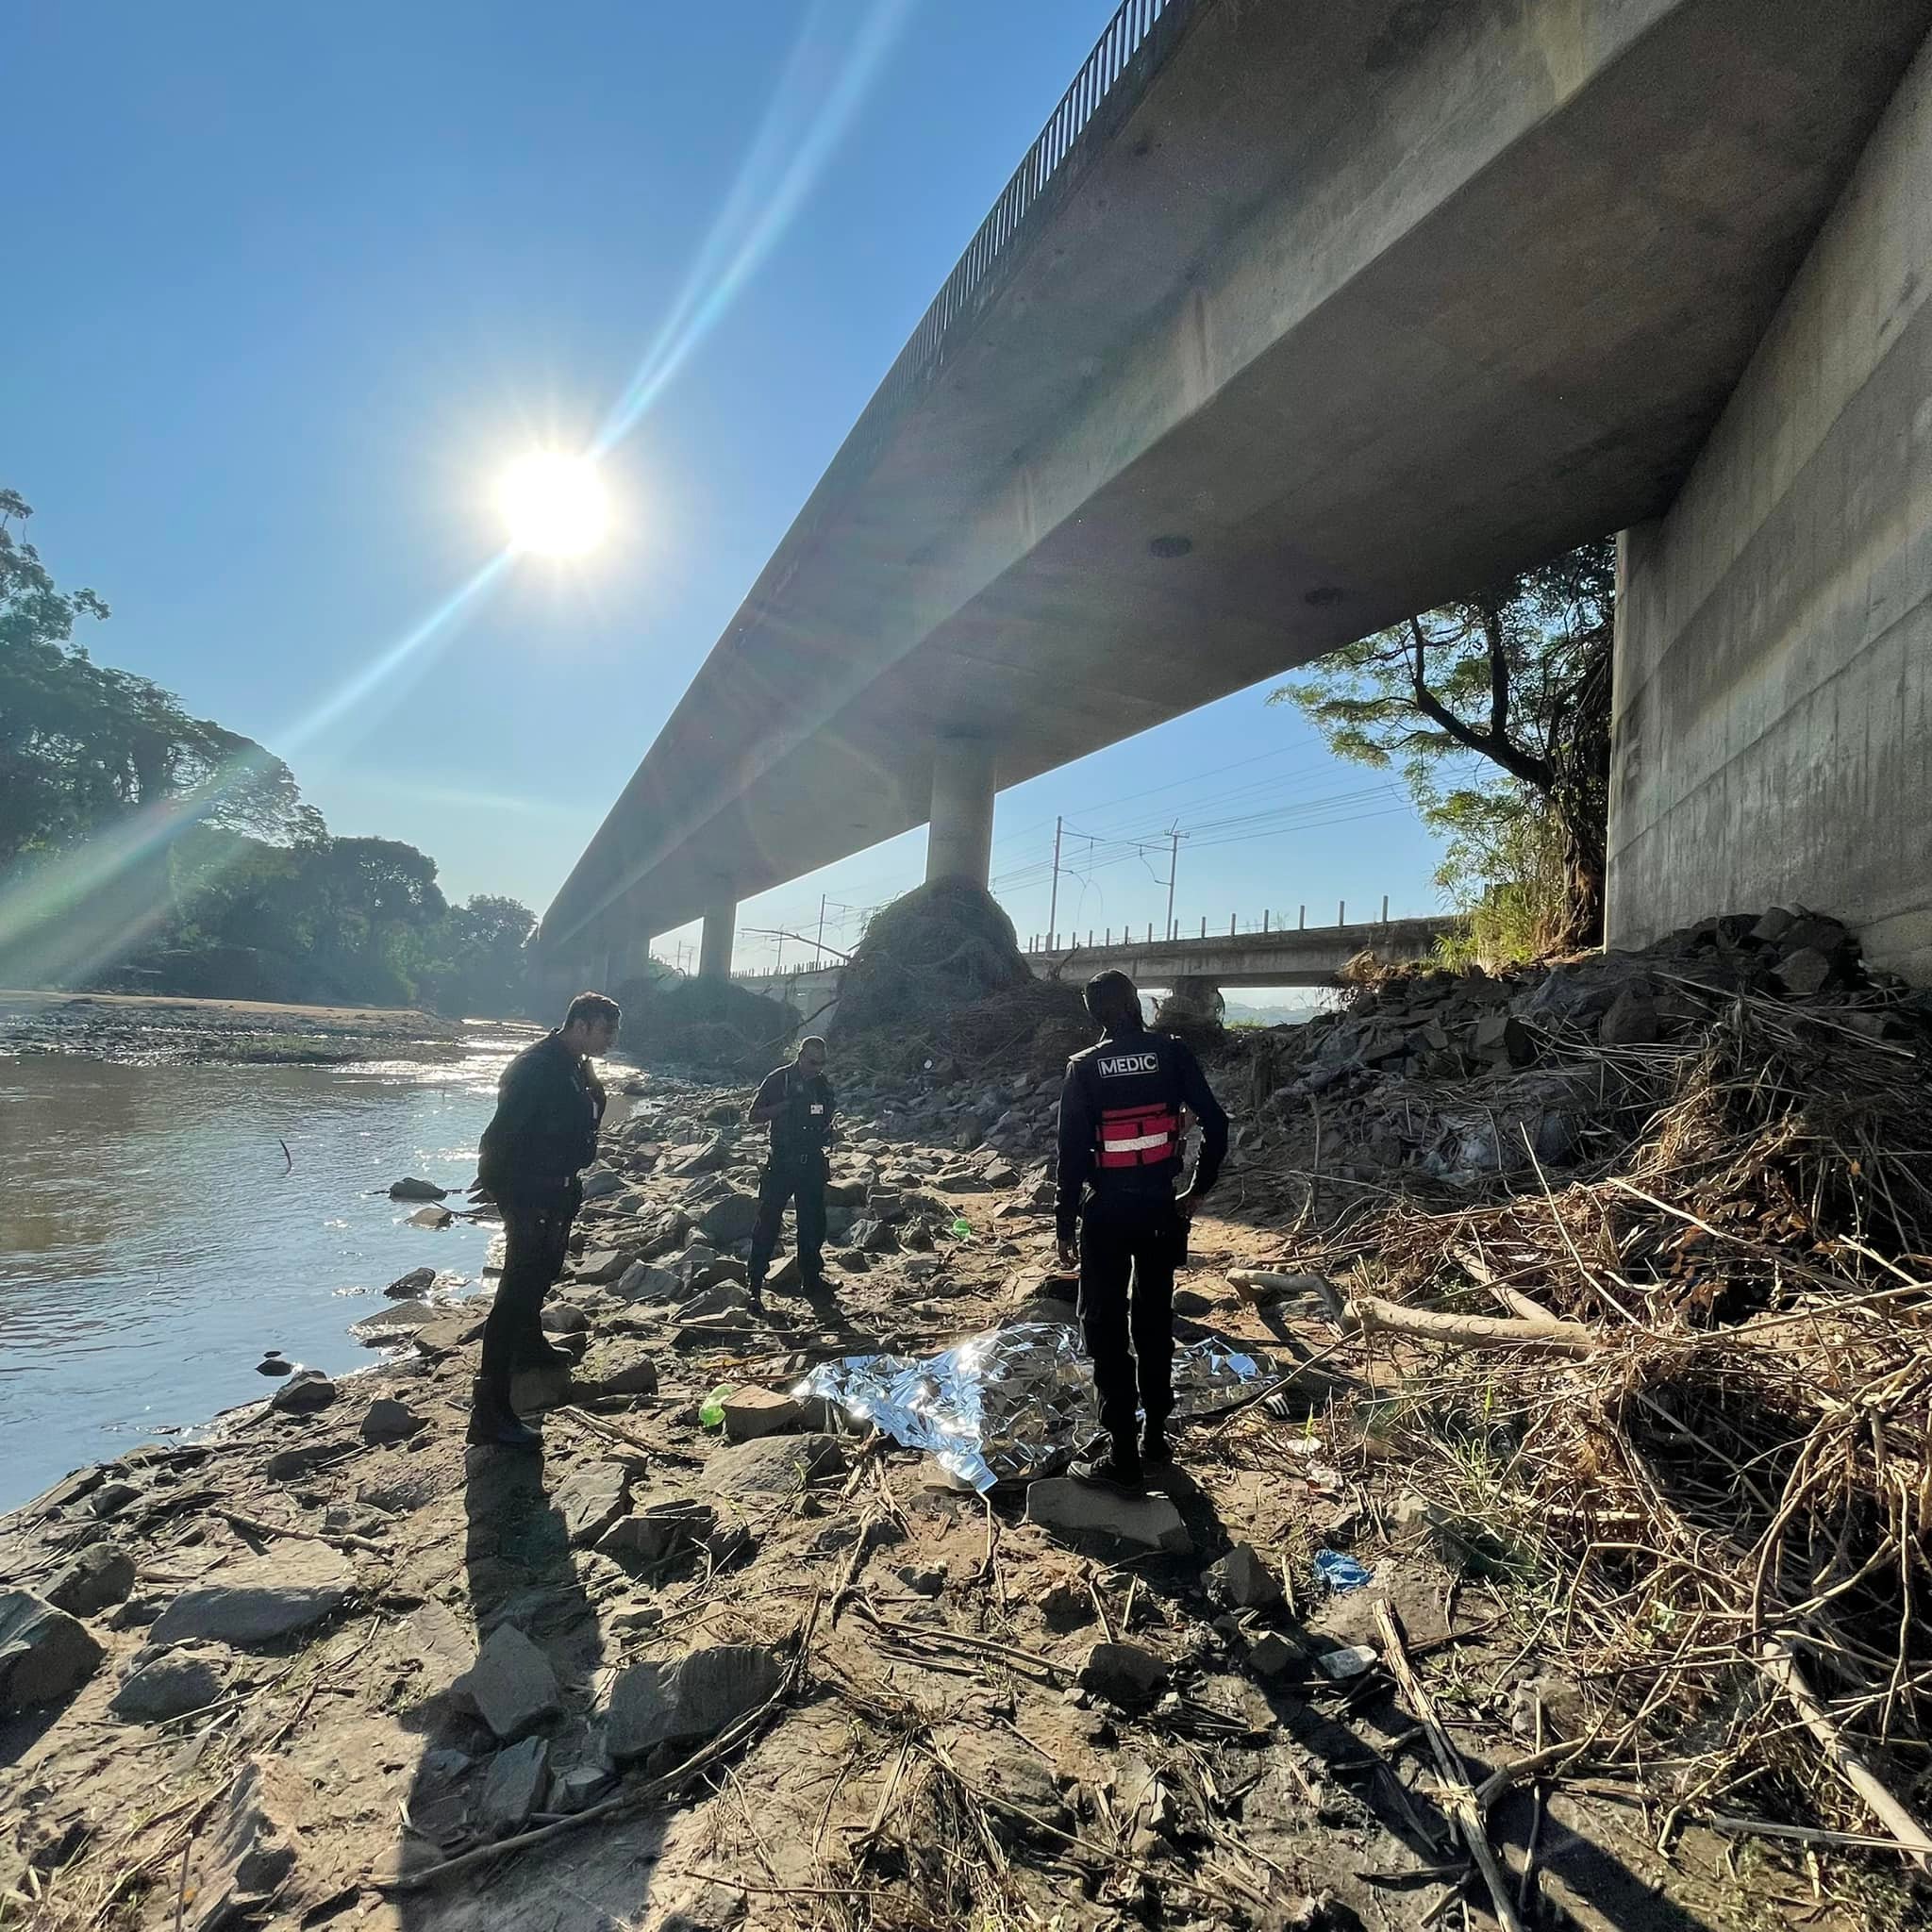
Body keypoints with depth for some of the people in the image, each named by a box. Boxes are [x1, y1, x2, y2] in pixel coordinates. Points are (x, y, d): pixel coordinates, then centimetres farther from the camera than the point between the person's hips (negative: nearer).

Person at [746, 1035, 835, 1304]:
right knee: (768, 1222, -3)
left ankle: (812, 1277, 25)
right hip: (781, 1163, -4)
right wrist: (786, 1105, -22)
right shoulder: (779, 1079, -9)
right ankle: (754, 1285, 4)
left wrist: (826, 1130, -4)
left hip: (812, 1163, 4)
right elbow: (753, 1117, -9)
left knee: (813, 1223, 11)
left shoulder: (823, 1083, 4)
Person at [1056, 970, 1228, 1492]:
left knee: (1106, 1328, 7)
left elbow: (1072, 1153, -9)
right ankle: (1156, 1435, 29)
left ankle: (1124, 1457, 11)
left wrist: (1066, 1227, -2)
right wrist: (1197, 1191, 5)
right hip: (1160, 1206, 3)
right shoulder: (1173, 1054, -5)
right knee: (1154, 1318, 18)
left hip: (1106, 1211, -3)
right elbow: (1215, 1126, -7)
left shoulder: (1084, 1068, -9)